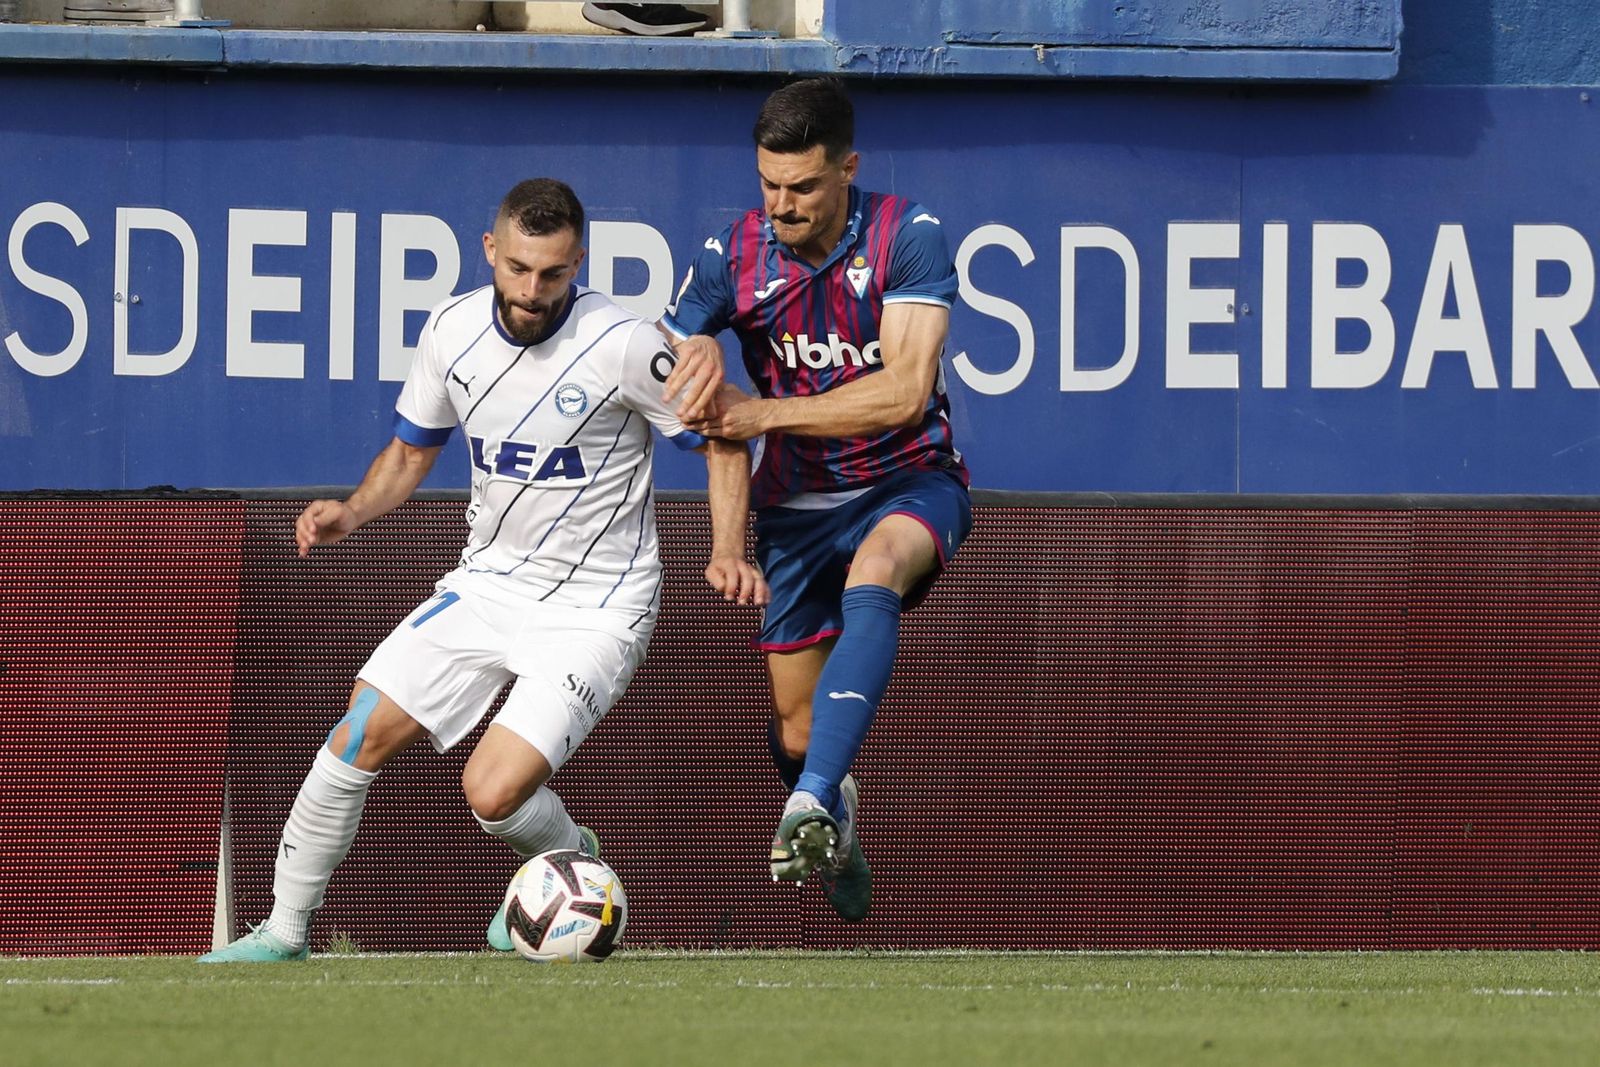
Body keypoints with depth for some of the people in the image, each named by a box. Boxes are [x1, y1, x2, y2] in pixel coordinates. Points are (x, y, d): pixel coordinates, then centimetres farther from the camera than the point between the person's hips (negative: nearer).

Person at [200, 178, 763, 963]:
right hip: (487, 581, 5)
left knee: (493, 793, -18)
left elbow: (722, 440, -6)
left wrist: (727, 552, -20)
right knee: (359, 737, -4)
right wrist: (351, 513, -6)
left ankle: (574, 864, 16)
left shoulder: (620, 345, -19)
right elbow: (410, 451, 13)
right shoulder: (453, 331, -3)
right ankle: (284, 931, 11)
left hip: (594, 607, -5)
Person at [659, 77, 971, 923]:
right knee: (798, 737, 6)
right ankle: (834, 823, 44)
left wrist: (764, 413, -28)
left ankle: (811, 805, -49)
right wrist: (696, 354, -23)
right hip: (795, 504, 4)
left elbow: (905, 392, -25)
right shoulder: (731, 257, -8)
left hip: (907, 482, -4)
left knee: (873, 573, -39)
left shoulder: (907, 237, -17)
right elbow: (656, 372, 2)